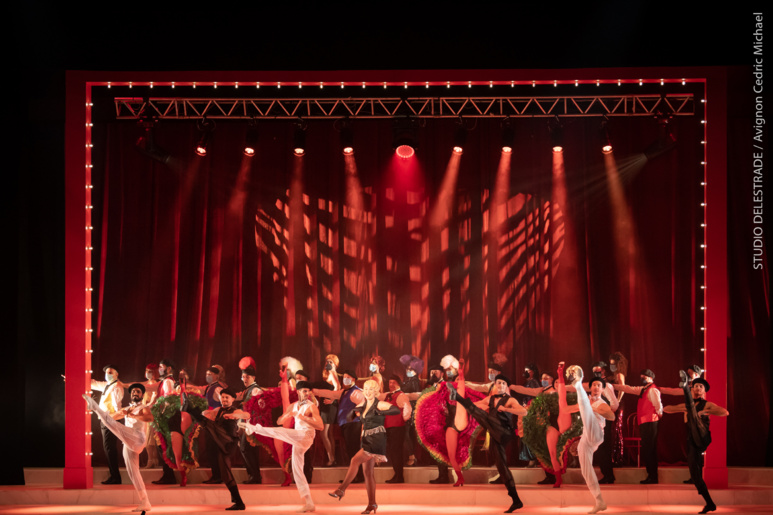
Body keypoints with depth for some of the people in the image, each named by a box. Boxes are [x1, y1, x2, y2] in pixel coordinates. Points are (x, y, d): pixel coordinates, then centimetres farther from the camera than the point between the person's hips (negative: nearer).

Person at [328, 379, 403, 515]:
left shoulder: (379, 404, -7)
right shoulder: (363, 406, 14)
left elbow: (396, 410, -21)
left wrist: (380, 412, -22)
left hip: (377, 439, -8)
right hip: (366, 440, 8)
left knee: (355, 460, -19)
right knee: (368, 471, 6)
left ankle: (342, 489, -16)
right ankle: (372, 503, 9)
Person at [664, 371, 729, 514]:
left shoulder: (707, 405, 11)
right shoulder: (687, 406, 24)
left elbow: (725, 412, -5)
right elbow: (666, 409, 19)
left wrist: (705, 412, -11)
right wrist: (682, 409, 1)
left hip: (702, 438, -6)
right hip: (692, 442, 6)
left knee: (692, 408, -26)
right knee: (695, 475, 1)